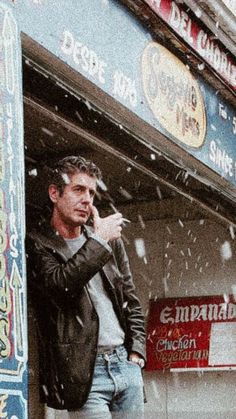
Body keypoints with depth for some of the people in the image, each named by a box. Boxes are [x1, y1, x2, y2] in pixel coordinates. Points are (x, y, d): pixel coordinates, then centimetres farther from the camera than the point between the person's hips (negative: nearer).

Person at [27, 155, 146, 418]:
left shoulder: (111, 239, 14)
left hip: (126, 364, 6)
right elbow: (60, 285, -22)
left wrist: (136, 354, 9)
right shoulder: (36, 244, -3)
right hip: (85, 373, -5)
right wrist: (99, 240, -13)